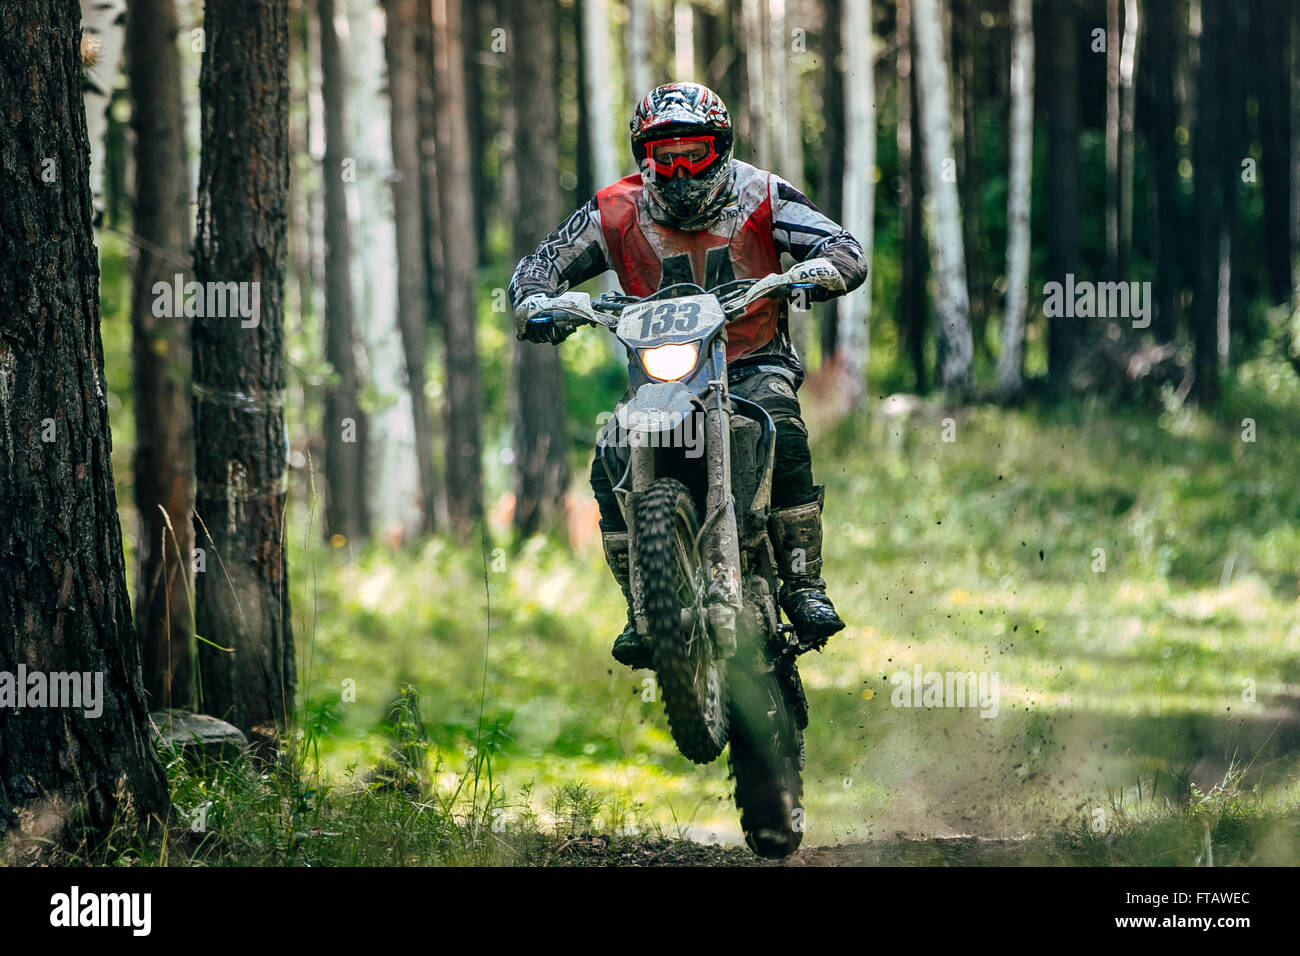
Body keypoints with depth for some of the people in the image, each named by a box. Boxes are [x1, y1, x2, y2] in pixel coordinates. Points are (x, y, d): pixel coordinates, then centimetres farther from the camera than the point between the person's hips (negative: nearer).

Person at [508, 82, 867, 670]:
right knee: (612, 467, -24)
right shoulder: (616, 213, 0)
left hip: (753, 366, -2)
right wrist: (535, 304, -20)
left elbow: (846, 253, -7)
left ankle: (803, 585, -23)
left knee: (784, 438, -34)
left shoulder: (759, 198, -3)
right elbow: (539, 265, 5)